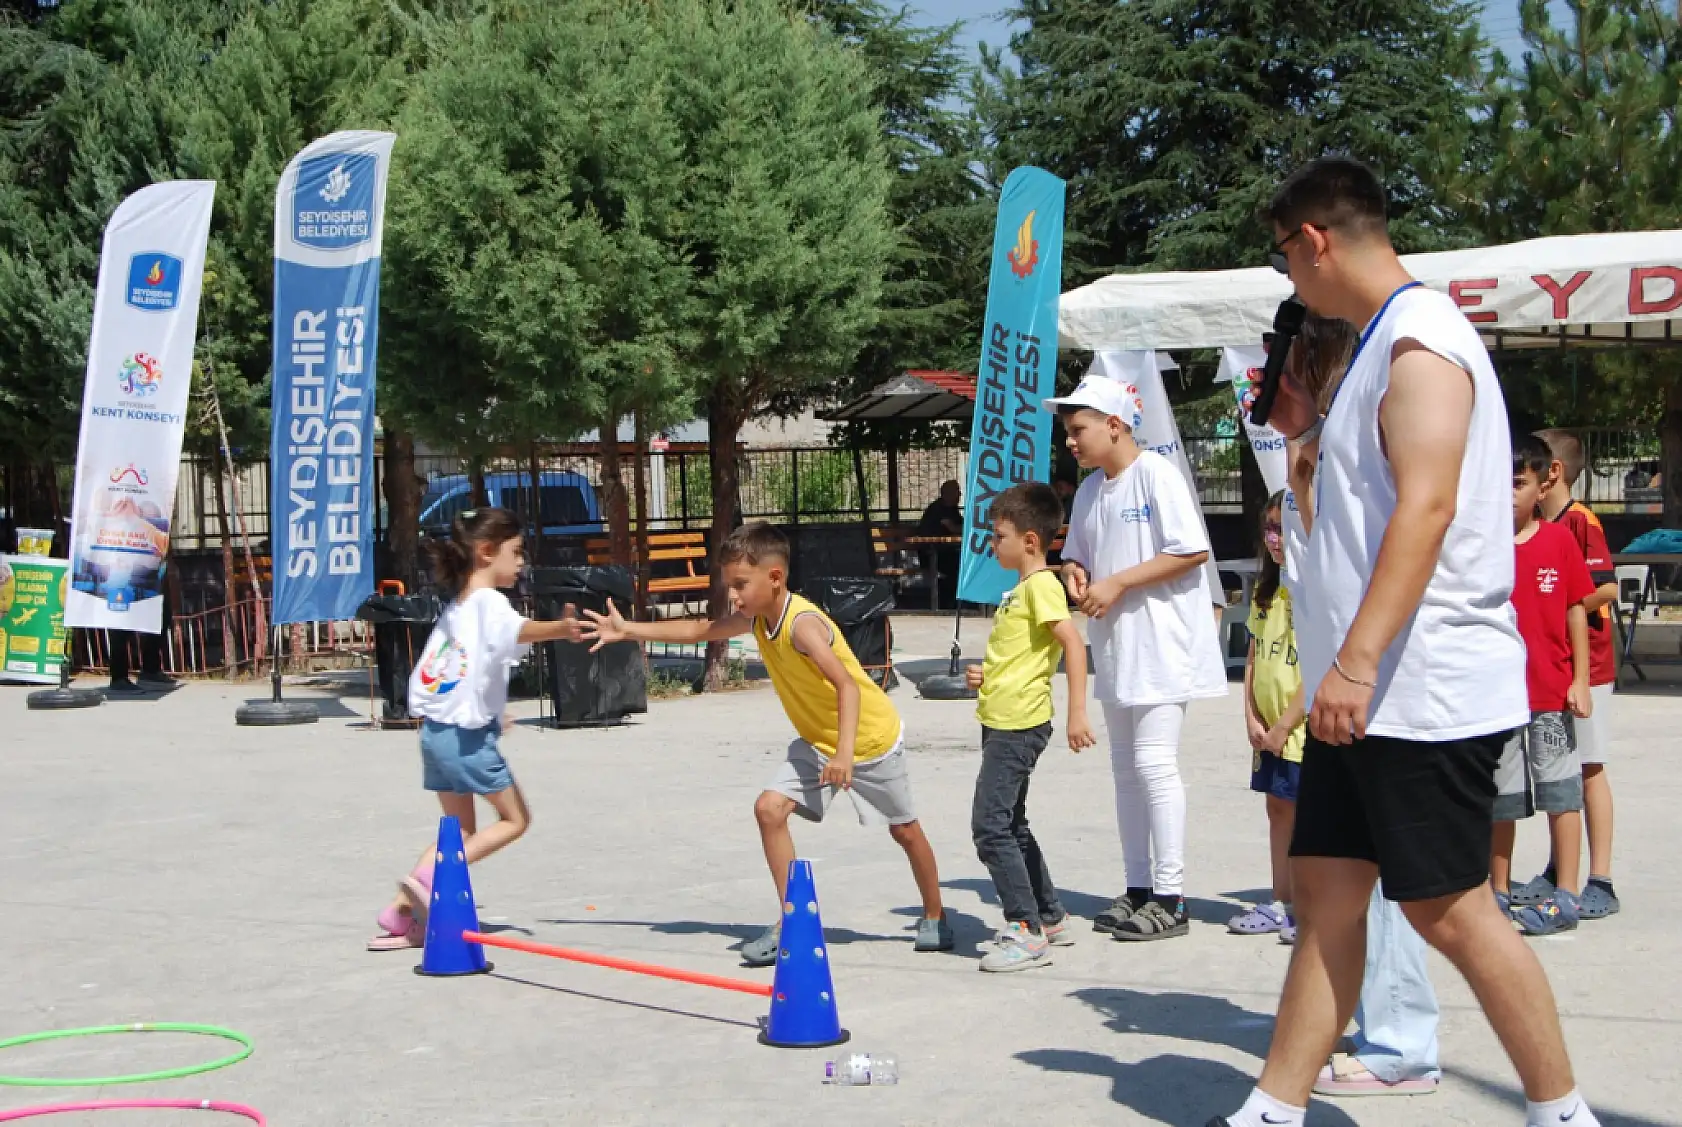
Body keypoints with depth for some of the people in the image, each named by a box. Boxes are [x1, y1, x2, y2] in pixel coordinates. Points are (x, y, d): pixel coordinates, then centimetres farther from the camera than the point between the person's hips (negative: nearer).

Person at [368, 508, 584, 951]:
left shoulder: (454, 607, 15)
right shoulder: (489, 602, -13)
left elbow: (422, 677, 18)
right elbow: (518, 630, -38)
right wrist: (559, 628, -58)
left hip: (435, 731, 9)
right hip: (469, 736, -9)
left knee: (461, 831, 16)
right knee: (514, 819, 4)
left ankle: (401, 913, 8)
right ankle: (430, 879, -8)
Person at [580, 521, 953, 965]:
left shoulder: (802, 623, -32)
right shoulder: (756, 618, -8)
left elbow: (847, 685, -39)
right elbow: (698, 630, 6)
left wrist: (845, 753, -48)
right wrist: (628, 631, 2)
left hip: (871, 736, -7)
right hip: (818, 740, 7)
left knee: (904, 829, 11)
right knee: (769, 808, -12)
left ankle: (935, 919, 33)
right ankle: (791, 923, -5)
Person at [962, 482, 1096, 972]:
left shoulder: (1042, 584, -13)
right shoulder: (1022, 588, 17)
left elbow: (1073, 643, -23)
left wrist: (1077, 712, -29)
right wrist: (985, 674, 9)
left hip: (1020, 724, -11)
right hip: (1002, 722, 11)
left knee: (990, 825, -12)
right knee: (1011, 825, 17)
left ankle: (1027, 930, -9)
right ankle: (1051, 918, 26)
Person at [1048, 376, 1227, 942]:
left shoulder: (1156, 474, -11)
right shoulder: (1089, 490, 14)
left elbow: (1192, 551, -18)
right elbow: (1076, 556, 24)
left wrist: (1117, 583, -17)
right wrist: (1076, 577, 0)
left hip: (1161, 642, -9)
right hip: (1114, 645, 9)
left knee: (1154, 763, -11)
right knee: (1125, 767, 11)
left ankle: (1170, 899, -7)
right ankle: (1138, 888, 18)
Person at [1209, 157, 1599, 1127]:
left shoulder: (1421, 340, -14)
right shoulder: (1384, 343, 17)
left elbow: (1427, 506, -25)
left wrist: (1357, 660, -30)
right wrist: (1315, 429, 20)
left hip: (1427, 691, -10)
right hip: (1367, 692, 10)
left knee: (1449, 909, -3)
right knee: (1327, 892, 9)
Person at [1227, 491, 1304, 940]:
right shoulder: (1266, 590, 11)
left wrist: (1284, 726, -15)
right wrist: (1252, 718, 3)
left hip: (1306, 728, -8)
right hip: (1269, 730, 8)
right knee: (1279, 808, 12)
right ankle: (1282, 905, 20)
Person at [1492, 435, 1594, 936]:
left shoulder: (1560, 540, -1)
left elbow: (1576, 612, 2)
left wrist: (1580, 680, -2)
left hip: (1553, 692, -1)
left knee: (1560, 792, 2)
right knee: (1499, 800, 9)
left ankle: (1566, 897, 7)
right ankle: (1499, 895, 20)